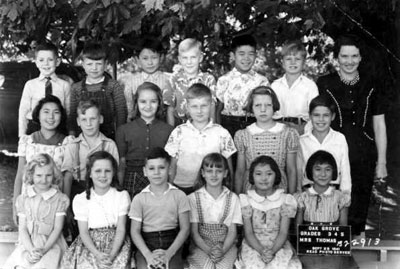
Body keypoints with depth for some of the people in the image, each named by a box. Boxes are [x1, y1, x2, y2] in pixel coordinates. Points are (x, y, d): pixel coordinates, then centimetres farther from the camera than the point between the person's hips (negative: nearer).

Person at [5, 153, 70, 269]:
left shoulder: (60, 199, -1)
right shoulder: (23, 199, 7)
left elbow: (57, 228, -3)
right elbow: (22, 228, 3)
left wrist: (44, 250, -16)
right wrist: (31, 249, -13)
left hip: (51, 244, -2)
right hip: (28, 244, 2)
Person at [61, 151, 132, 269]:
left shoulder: (122, 196, 2)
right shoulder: (80, 199, 2)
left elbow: (121, 229, -3)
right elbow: (83, 232, -2)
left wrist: (112, 254, -18)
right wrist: (97, 254, -18)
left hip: (116, 243, 0)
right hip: (90, 244, 0)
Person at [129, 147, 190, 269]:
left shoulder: (179, 196, 4)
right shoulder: (139, 199, 5)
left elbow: (185, 228, 2)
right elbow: (135, 231, 1)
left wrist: (169, 253, -12)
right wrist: (148, 254, -15)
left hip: (172, 244, 0)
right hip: (146, 245, 0)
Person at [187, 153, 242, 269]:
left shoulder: (233, 198, 6)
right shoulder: (193, 198, 3)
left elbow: (232, 231, 3)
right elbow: (194, 232, 0)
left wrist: (222, 250, -15)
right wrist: (208, 250, -15)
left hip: (226, 245, 1)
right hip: (201, 246, -1)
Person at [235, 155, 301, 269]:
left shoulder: (285, 200, 2)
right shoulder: (246, 200, 2)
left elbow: (283, 232, -2)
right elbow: (248, 233, -2)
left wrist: (272, 251, -18)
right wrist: (261, 251, -18)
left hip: (279, 246, 0)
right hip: (253, 247, 0)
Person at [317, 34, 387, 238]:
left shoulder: (370, 85, 8)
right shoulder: (324, 84, 2)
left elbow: (379, 125, 11)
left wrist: (382, 162, 8)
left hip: (363, 157, 2)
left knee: (360, 204, 5)